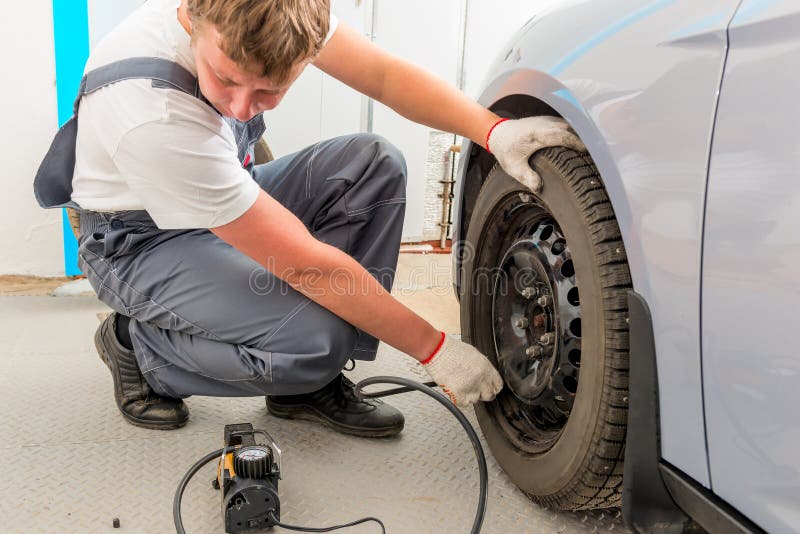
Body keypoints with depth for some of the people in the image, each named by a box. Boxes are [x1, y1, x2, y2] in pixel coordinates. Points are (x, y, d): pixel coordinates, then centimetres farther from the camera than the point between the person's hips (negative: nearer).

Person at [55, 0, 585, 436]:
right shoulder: (154, 115, -38)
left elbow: (383, 74, -11)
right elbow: (306, 265, -34)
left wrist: (493, 129, -28)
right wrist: (433, 349, -26)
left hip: (227, 197, 7)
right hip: (140, 241, -7)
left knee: (375, 163, -14)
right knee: (317, 339, -30)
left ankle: (311, 384, -8)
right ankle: (139, 348, 0)